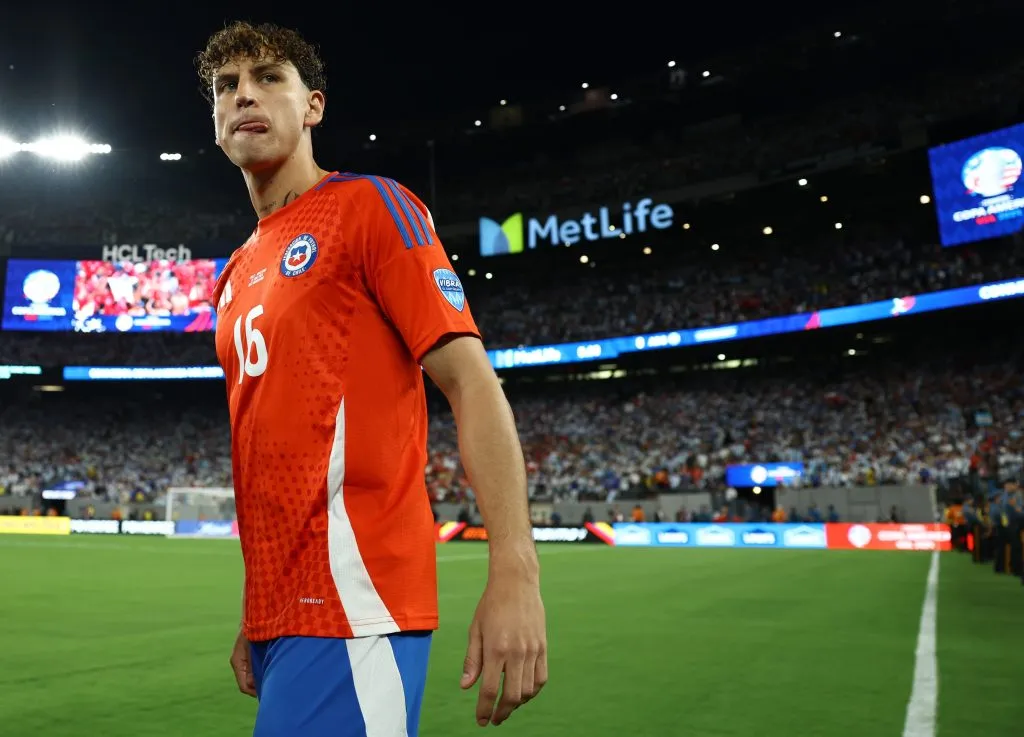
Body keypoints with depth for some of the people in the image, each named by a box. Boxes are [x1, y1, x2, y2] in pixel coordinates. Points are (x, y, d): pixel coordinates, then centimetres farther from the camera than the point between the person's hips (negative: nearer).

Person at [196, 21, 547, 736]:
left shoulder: (371, 206, -4)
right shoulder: (236, 276, 18)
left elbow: (472, 383, -13)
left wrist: (515, 572, -22)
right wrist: (254, 619, 19)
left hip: (352, 607, -7)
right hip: (279, 612, 8)